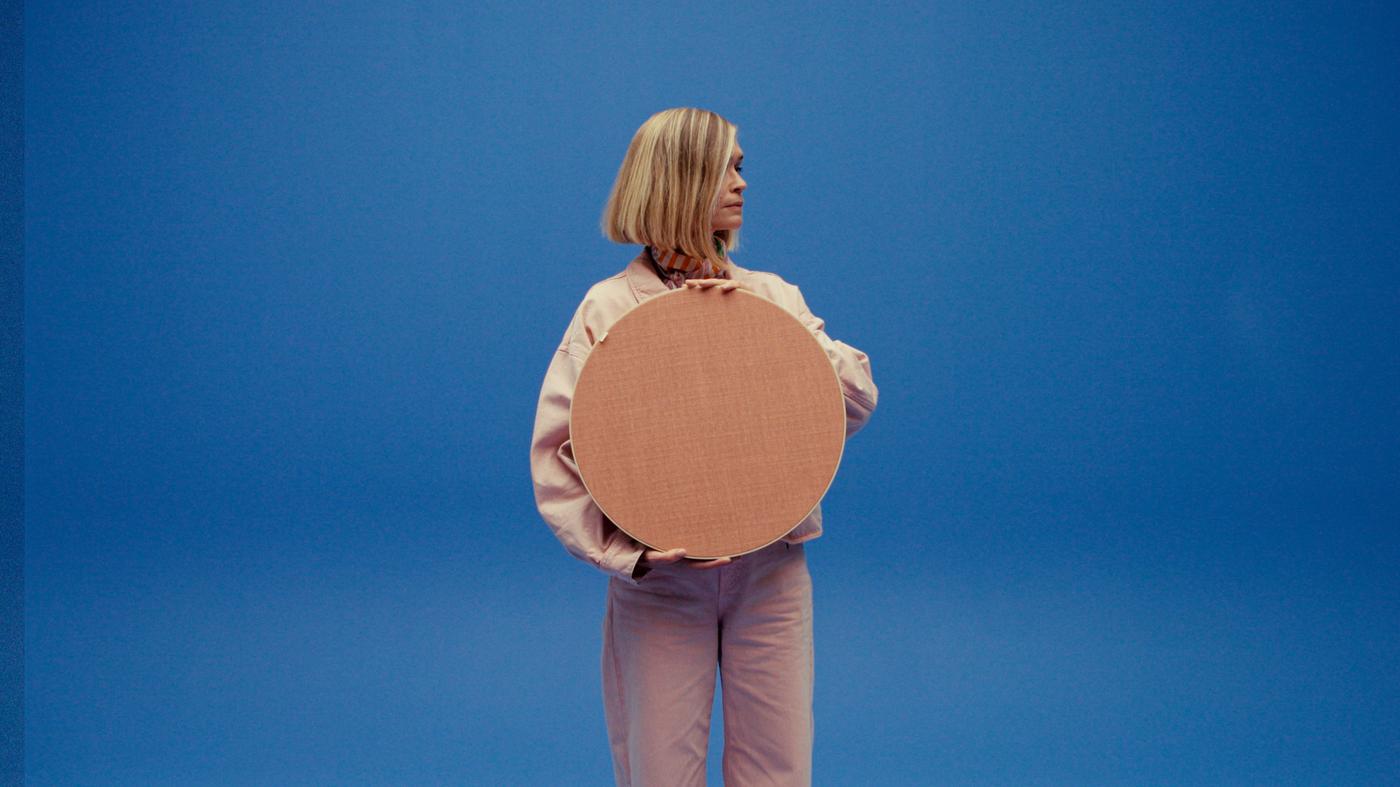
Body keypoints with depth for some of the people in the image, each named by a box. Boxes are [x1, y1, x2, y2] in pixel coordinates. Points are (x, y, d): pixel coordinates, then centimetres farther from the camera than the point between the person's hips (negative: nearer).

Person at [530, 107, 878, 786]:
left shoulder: (773, 296, 8)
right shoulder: (610, 308, -2)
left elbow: (859, 399, -2)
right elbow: (555, 449, -5)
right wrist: (623, 549, -17)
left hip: (770, 573, 3)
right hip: (656, 579, -3)